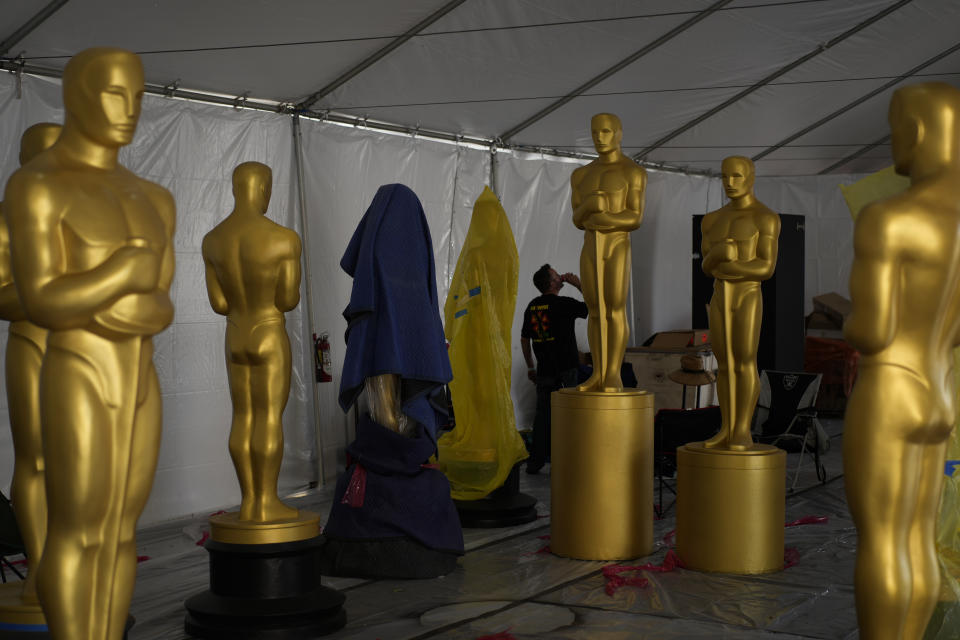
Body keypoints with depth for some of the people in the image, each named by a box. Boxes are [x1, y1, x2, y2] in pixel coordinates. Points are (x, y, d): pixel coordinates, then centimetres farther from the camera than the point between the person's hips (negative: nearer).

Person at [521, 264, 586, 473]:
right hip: (565, 370, -6)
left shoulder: (532, 306, 8)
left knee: (542, 416, 11)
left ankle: (535, 462, 12)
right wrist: (579, 284, 0)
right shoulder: (564, 304, -12)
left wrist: (530, 367, 24)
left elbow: (524, 339, 15)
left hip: (543, 372, 6)